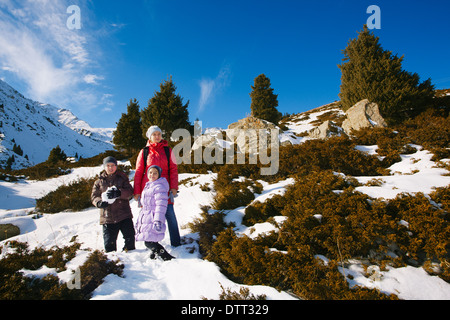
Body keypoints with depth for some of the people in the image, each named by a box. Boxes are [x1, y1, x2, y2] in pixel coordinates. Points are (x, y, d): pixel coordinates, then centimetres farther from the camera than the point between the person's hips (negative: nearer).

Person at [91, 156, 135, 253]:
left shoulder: (122, 178, 7)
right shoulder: (99, 181, 12)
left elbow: (130, 192, -4)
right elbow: (94, 196, 8)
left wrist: (119, 193, -24)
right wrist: (99, 202, -16)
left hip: (124, 215, -1)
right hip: (107, 217, 1)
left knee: (129, 238, 0)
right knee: (109, 243, 4)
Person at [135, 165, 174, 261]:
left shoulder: (159, 187, -12)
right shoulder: (147, 186, 19)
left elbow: (161, 206, -19)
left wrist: (158, 220, -25)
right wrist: (139, 220, 27)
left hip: (153, 220, -9)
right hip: (145, 219, 9)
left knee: (150, 243, -11)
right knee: (149, 243, 13)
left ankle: (168, 258, -3)